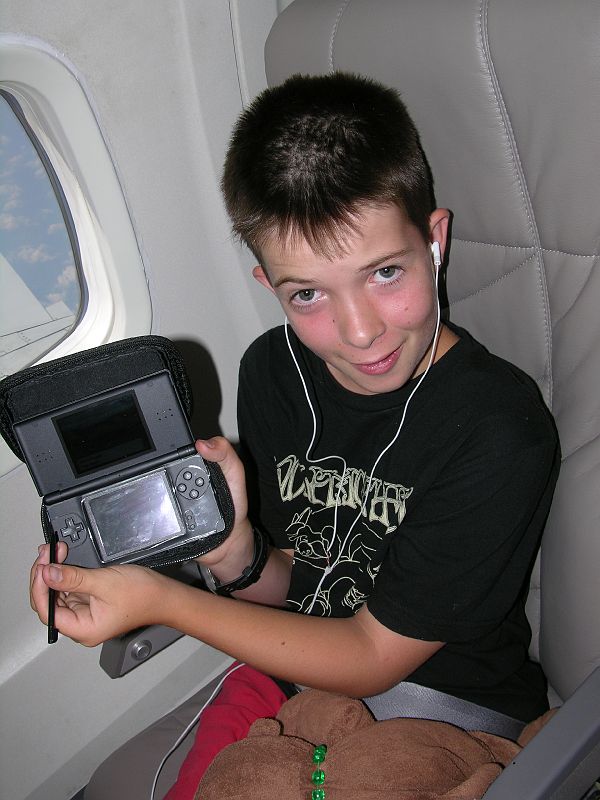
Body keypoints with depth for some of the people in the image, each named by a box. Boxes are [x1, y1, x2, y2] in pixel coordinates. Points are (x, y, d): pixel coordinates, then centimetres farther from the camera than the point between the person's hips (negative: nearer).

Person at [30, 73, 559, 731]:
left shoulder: (500, 432, -24)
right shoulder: (272, 370, -7)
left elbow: (374, 658, -17)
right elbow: (288, 588, 2)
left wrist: (162, 600, -21)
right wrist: (236, 557, -20)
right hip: (306, 680, 5)